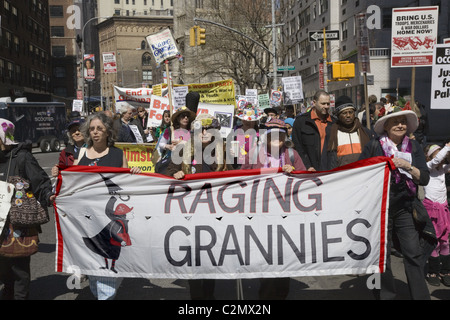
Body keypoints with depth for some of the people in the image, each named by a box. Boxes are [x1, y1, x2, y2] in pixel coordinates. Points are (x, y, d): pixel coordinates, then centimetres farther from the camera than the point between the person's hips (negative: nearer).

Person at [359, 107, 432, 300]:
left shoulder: (414, 147, 5)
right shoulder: (373, 146, -2)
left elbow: (425, 179, -2)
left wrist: (408, 166, -16)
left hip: (405, 209, 2)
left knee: (414, 254, -4)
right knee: (381, 256, 6)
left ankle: (421, 296, 6)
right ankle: (385, 295, 22)